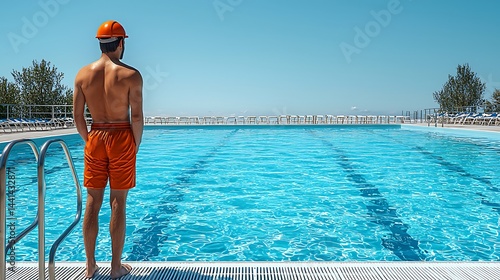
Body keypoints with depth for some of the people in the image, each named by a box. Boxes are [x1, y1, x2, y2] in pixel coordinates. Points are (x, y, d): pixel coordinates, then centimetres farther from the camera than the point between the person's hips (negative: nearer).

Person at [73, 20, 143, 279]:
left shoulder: (83, 74, 1)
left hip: (95, 138, 3)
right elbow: (136, 117, -11)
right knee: (118, 204, 4)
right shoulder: (130, 75, -10)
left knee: (92, 202, 12)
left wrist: (89, 140, 14)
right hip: (122, 138, -3)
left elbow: (77, 115, 3)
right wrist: (136, 145, 1)